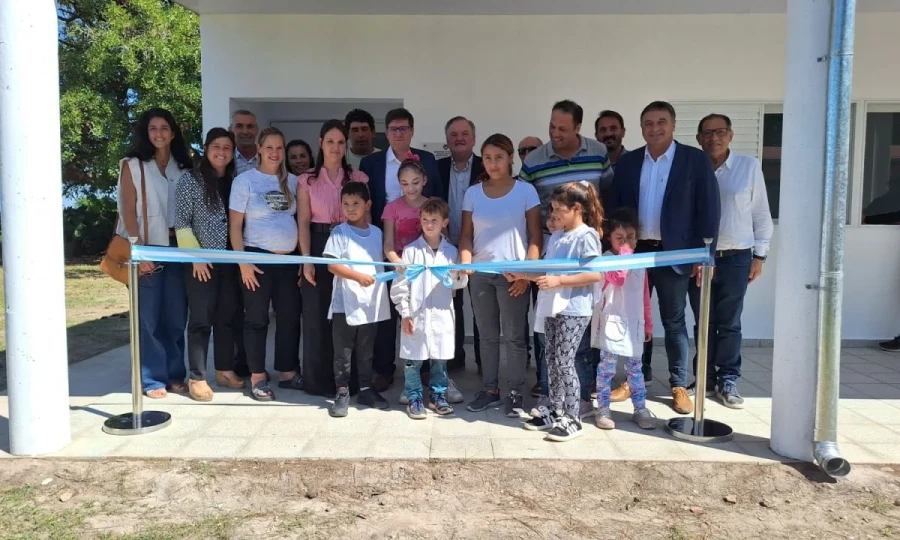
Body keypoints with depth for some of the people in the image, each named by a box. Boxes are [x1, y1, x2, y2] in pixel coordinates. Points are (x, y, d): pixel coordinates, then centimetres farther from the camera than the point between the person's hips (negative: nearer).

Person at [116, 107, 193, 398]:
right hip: (147, 248, -3)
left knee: (176, 315, 7)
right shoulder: (132, 165, 1)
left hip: (177, 247, 3)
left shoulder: (183, 167, 11)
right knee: (149, 316, -1)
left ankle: (175, 374, 17)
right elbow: (127, 211, -5)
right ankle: (153, 379, 8)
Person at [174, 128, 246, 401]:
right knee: (201, 319, 1)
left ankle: (225, 370, 23)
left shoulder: (235, 181, 9)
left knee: (229, 316, 10)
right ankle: (197, 378, 10)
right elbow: (181, 222, -7)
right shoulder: (190, 179, -4)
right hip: (201, 260, -4)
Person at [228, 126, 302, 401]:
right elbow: (235, 225, -5)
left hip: (289, 259, 4)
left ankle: (288, 373, 21)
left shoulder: (292, 181, 8)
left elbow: (301, 219, 11)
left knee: (290, 317, 9)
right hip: (258, 257, -4)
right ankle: (257, 378, 13)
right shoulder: (245, 180, -3)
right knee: (257, 318, 4)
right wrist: (242, 262, -12)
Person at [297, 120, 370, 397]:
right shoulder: (307, 180, 5)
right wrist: (306, 260, -9)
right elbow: (303, 222, 0)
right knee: (317, 315, 1)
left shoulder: (358, 178, 6)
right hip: (319, 247, 0)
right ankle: (318, 379, 12)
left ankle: (348, 378, 14)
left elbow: (365, 218, 5)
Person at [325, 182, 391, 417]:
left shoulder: (377, 233, 9)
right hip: (345, 303, -4)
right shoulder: (340, 232, -5)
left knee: (366, 351, 14)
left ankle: (366, 390, 25)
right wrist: (358, 276, -20)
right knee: (343, 352, 4)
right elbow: (331, 265, -12)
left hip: (372, 302, 4)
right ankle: (342, 392, 14)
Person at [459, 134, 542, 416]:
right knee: (487, 335, 10)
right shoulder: (472, 193, 6)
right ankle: (490, 389, 21)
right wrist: (465, 263, -10)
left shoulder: (525, 190, -1)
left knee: (514, 335, 3)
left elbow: (536, 237, -3)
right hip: (480, 273, 3)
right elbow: (466, 235, 8)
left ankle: (514, 393, 13)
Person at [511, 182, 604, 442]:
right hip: (552, 308, 8)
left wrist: (558, 281, -20)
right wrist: (522, 274, 5)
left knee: (564, 362, -5)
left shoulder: (587, 235, -10)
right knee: (551, 359, 11)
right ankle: (555, 412, 22)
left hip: (574, 310, -8)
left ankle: (572, 419, 7)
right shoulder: (556, 237, 14)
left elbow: (596, 274, -18)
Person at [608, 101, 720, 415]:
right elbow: (615, 207, 8)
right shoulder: (627, 162, 7)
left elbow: (709, 209, -4)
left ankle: (679, 385, 17)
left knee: (674, 321, 6)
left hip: (673, 253, -3)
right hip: (635, 251, 3)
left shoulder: (696, 159, -2)